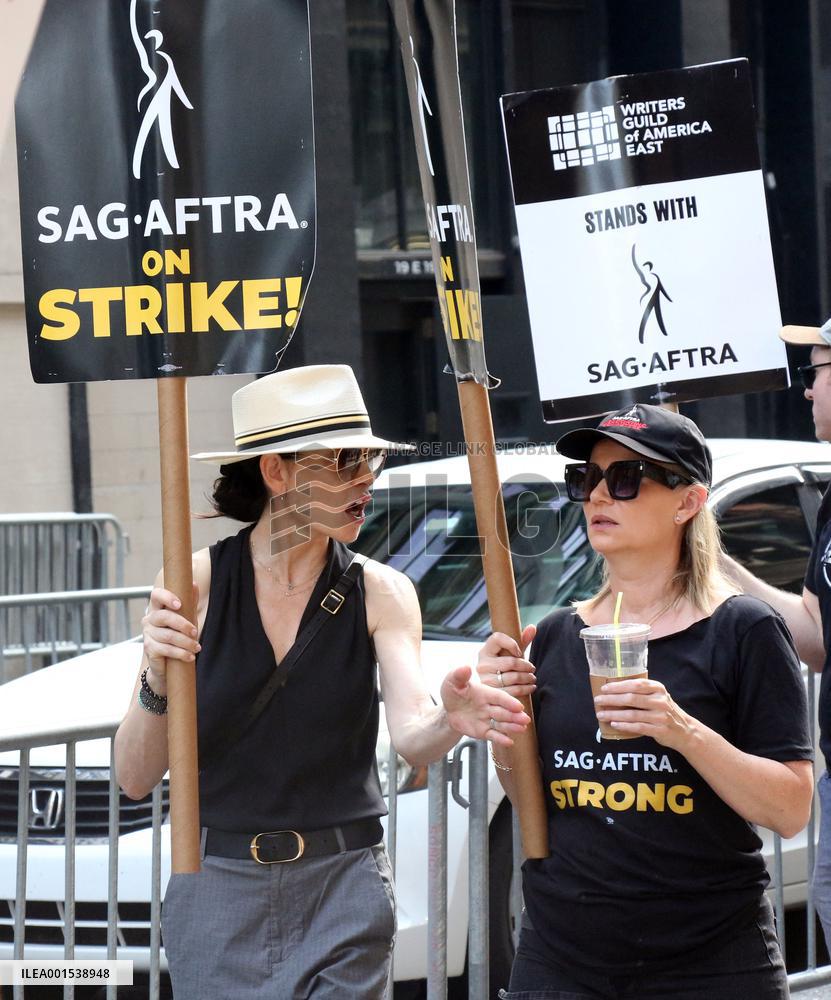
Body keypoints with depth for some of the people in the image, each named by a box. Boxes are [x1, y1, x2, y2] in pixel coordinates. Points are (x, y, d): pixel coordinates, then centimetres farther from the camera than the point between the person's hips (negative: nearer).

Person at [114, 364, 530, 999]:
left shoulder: (381, 594, 0)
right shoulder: (192, 584, -4)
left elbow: (411, 736, -17)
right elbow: (136, 778, -6)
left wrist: (449, 720, -39)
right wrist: (157, 683, -25)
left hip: (343, 897, 1)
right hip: (217, 893, 0)